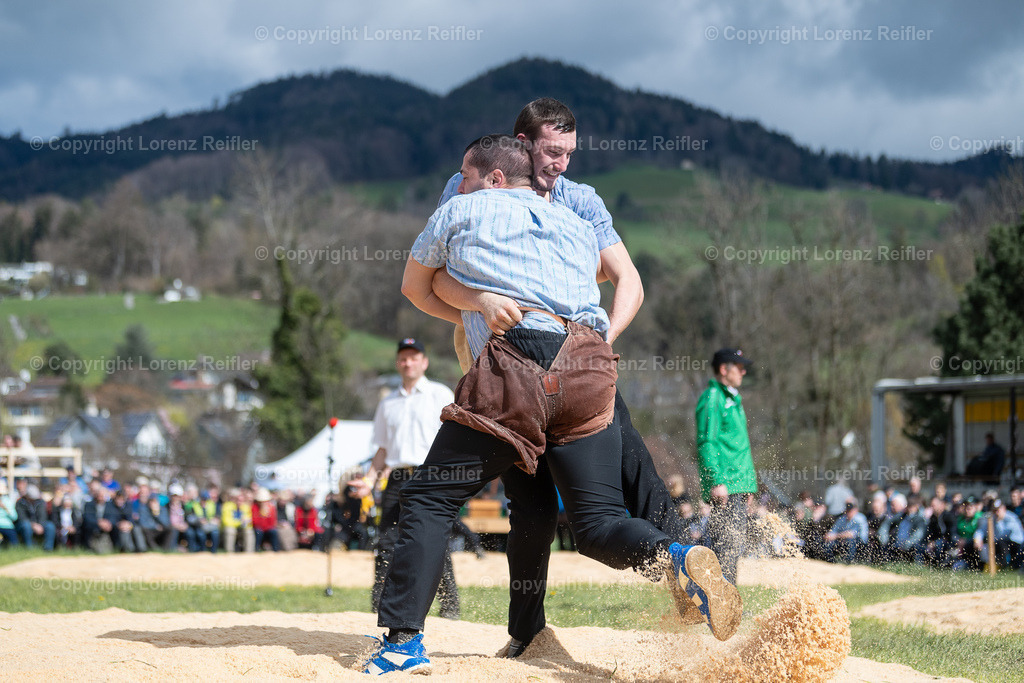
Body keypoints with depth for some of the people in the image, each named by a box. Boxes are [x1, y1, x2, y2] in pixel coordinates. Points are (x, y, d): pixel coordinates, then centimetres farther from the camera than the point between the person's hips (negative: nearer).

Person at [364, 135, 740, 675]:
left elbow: (414, 287, 31)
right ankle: (677, 558, -23)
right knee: (597, 523, 7)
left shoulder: (462, 213, 19)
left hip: (514, 368, -4)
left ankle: (402, 641, -1)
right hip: (590, 373, 4)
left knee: (428, 500, 7)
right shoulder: (577, 226, 28)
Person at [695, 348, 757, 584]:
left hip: (738, 485, 10)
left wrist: (748, 484, 22)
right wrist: (716, 482, -23)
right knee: (727, 544, -14)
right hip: (724, 486, -10)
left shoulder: (732, 399, 23)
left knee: (735, 544, 9)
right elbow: (706, 443, -15)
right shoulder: (712, 398, -7)